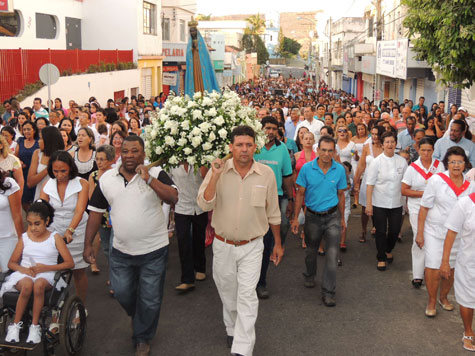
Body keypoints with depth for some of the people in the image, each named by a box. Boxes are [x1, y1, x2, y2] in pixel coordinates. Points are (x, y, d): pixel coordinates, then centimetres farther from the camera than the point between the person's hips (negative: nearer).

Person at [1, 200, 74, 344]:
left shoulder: (55, 237, 6)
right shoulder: (24, 238, 13)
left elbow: (70, 263, 0)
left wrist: (46, 267, -12)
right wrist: (23, 269, -9)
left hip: (46, 275, -1)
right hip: (24, 275, 1)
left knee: (39, 284, -38)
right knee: (27, 284, -36)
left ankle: (35, 326, -25)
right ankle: (15, 325, -21)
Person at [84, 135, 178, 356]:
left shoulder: (156, 174, -8)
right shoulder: (107, 178, 1)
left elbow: (173, 198, -23)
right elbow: (96, 212, 6)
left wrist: (148, 179, -30)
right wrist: (88, 245, 4)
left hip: (154, 250, -3)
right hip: (121, 251, 3)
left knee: (150, 300, 8)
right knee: (121, 292, 13)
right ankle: (135, 315, 47)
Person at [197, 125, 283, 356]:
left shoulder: (266, 173, -7)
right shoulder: (218, 170, -8)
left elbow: (273, 213, 4)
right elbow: (204, 205, -17)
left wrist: (278, 243, 9)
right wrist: (215, 176, -27)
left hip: (252, 246, -1)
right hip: (222, 245, 2)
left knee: (247, 296, -7)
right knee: (228, 294, 18)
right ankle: (232, 330, 44)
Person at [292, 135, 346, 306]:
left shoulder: (339, 169, -5)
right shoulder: (307, 168, -9)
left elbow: (341, 195, 5)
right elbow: (300, 194, -4)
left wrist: (342, 218, 9)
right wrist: (295, 218, -6)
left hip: (332, 216, 0)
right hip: (312, 216, 0)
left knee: (332, 253, -8)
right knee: (311, 250, 18)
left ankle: (328, 291, 0)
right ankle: (310, 276, 46)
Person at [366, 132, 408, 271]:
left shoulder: (402, 161, 3)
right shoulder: (377, 162, -6)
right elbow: (370, 185, -7)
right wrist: (368, 204, -11)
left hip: (396, 203, 3)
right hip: (379, 203, -2)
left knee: (395, 230, 7)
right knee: (381, 232, 3)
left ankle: (388, 250, 38)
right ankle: (381, 258, 21)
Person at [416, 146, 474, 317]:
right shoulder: (436, 180, -10)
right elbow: (424, 208, -8)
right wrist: (420, 234, -9)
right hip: (435, 233, -3)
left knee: (450, 269, 14)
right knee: (434, 269, -2)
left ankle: (443, 297, 37)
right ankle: (431, 302, 19)